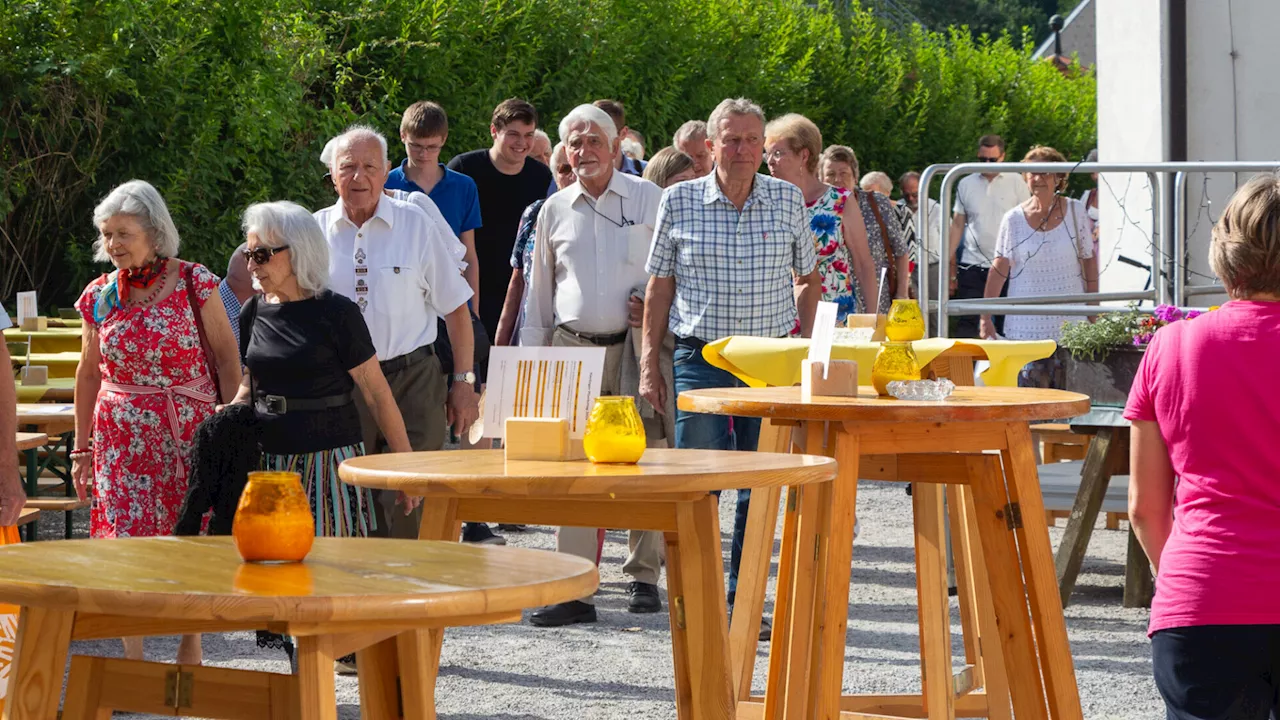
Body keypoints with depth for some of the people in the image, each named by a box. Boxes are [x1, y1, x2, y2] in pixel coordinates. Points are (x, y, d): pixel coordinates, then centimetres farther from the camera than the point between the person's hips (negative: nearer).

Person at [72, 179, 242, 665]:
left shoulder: (193, 283, -3)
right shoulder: (100, 297, 5)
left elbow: (226, 358, 0)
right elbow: (89, 374, 14)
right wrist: (81, 449, 15)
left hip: (191, 433, -2)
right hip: (123, 438, 2)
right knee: (128, 544, -4)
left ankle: (190, 647, 17)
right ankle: (133, 665, 2)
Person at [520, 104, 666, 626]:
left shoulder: (647, 199, 4)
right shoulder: (554, 211, 13)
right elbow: (539, 293, 18)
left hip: (634, 343, -2)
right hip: (572, 346, 2)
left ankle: (644, 576, 10)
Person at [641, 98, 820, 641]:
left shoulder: (788, 200, 4)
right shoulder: (679, 202, 1)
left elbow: (808, 279, 15)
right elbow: (660, 286, 7)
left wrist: (806, 346, 7)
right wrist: (649, 364, 3)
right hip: (700, 356, -1)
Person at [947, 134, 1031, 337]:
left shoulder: (1016, 183, 3)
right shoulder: (966, 185, 8)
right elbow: (957, 226, 11)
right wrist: (949, 270, 5)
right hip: (972, 266, 1)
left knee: (1006, 327, 4)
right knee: (965, 325, -5)